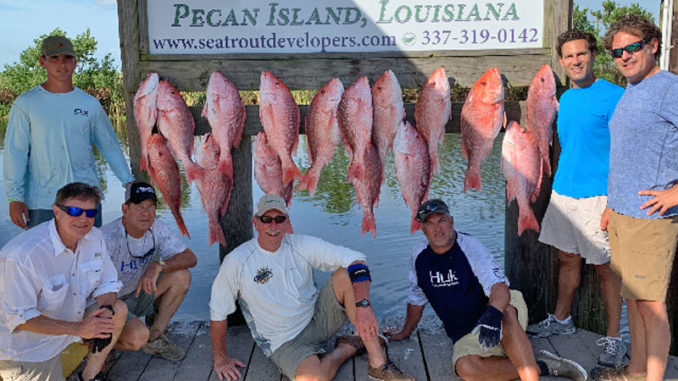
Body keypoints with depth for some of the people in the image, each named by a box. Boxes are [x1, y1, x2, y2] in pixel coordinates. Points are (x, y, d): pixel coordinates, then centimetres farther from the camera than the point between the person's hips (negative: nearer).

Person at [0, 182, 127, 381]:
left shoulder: (94, 238, -9)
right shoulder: (22, 255, -30)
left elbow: (107, 283, 0)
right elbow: (20, 318, -26)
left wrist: (105, 315, -23)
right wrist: (78, 328, -33)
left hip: (73, 315, 6)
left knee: (118, 310, -13)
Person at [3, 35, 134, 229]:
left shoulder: (90, 104, 7)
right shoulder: (25, 104, 1)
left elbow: (110, 146, 13)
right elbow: (15, 153, 0)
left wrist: (128, 181, 8)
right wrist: (15, 198, -7)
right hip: (41, 204, -2)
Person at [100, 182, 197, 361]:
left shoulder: (157, 229, -8)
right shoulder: (107, 238, -25)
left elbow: (190, 258, -12)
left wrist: (159, 265, -30)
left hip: (137, 295, 6)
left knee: (181, 275, -14)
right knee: (138, 337, -33)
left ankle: (155, 337, -1)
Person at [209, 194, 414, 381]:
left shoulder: (301, 245, -8)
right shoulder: (237, 262, -12)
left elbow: (355, 260, -17)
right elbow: (218, 311, -2)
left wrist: (363, 306, -31)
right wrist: (221, 358, 1)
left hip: (318, 319, 3)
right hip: (285, 341, -2)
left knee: (346, 275, -24)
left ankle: (379, 364, -20)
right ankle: (348, 347, 0)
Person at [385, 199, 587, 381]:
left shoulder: (469, 246, -11)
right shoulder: (420, 256, 3)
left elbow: (499, 286, -25)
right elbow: (416, 299, 19)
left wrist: (492, 315, -45)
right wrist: (405, 332, 29)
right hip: (466, 336, 3)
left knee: (505, 314, -41)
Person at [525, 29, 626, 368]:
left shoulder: (613, 97, -10)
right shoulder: (564, 99, 12)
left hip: (596, 195, -6)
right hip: (563, 192, 7)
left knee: (605, 267, 2)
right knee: (568, 258, 17)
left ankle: (613, 339, 14)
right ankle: (561, 319, 33)